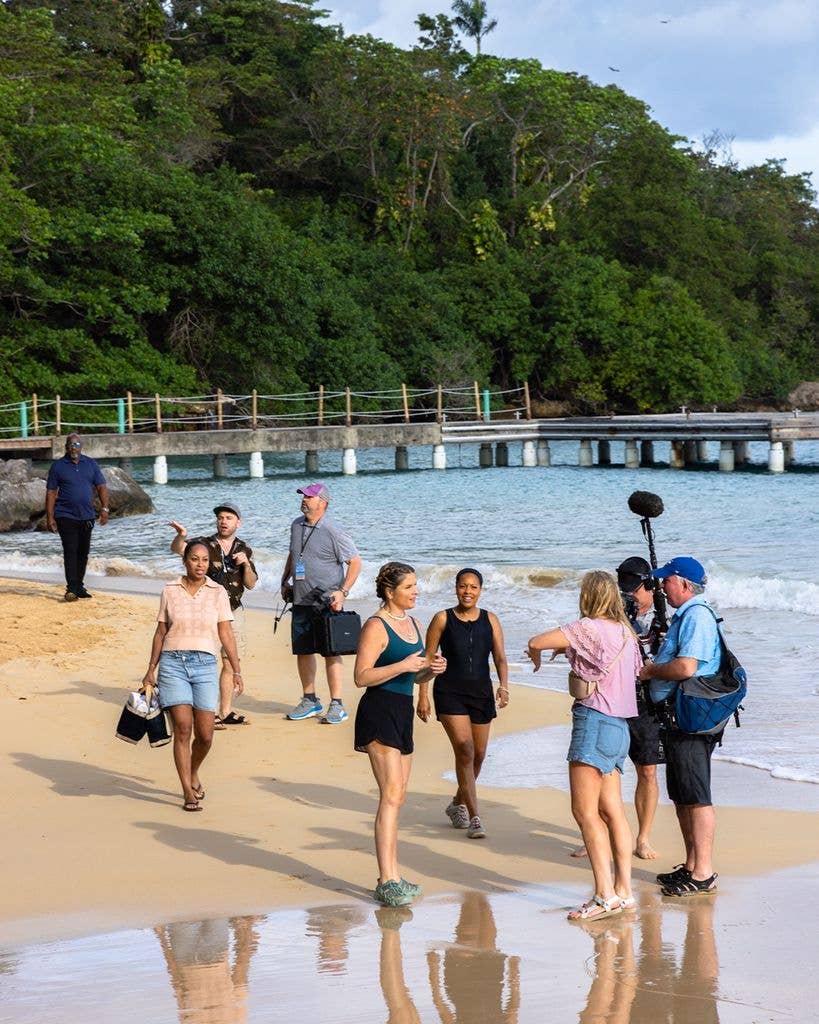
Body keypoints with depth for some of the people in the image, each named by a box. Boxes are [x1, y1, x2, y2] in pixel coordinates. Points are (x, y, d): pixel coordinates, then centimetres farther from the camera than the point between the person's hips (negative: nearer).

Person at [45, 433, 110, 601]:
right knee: (70, 551, -11)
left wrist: (104, 508, -7)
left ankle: (79, 586, 19)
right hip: (66, 516, -4)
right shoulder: (58, 466, 0)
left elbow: (101, 486, 7)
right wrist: (49, 517, -7)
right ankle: (71, 588, -13)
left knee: (83, 552, 9)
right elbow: (51, 493, -1)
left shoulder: (90, 464, 9)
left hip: (86, 516, 4)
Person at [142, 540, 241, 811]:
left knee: (205, 734, -2)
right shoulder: (170, 591, 6)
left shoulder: (218, 592, 5)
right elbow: (161, 633, 11)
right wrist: (151, 670, 10)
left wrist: (236, 670, -1)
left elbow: (226, 634, 4)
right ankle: (188, 792, -1)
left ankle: (193, 773, 28)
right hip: (173, 663, -1)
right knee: (183, 729, -8)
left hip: (205, 665, 1)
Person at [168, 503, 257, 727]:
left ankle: (226, 712, 17)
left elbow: (251, 584, 7)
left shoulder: (244, 550, 7)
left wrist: (246, 564, -12)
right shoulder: (204, 544, -4)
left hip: (233, 612, 4)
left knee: (230, 664, 8)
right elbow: (177, 549, -21)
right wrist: (181, 536, -44)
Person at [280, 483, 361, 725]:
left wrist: (343, 592, -18)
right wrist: (285, 582, 19)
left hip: (327, 603, -7)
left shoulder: (333, 532, -12)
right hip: (301, 601, 7)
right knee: (303, 651, 10)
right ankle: (310, 701, 22)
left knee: (332, 653, -4)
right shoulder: (297, 525, 9)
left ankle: (336, 705, 0)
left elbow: (355, 562, -10)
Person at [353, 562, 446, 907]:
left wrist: (432, 669, 3)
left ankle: (392, 877, 17)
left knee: (397, 797, 11)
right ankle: (387, 881, -16)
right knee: (391, 794, -15)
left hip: (402, 714, 9)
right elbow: (361, 677, -16)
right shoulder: (376, 627, -9)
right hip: (379, 711, -9)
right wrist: (403, 666, -22)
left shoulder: (414, 625, 16)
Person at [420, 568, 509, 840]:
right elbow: (428, 659, 0)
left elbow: (500, 657, 2)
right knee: (464, 750, -16)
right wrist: (423, 696, -5)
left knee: (478, 755, 11)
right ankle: (474, 818, -14)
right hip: (450, 693, -4)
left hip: (481, 693, 4)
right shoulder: (443, 619, -2)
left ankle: (457, 805, 36)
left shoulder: (490, 620, 5)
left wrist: (503, 686, -16)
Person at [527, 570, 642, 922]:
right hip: (618, 725, 9)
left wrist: (536, 658, 11)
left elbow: (536, 642, -15)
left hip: (595, 721, -9)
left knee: (585, 811, -9)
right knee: (612, 811, 11)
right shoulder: (625, 632, 12)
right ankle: (623, 890, 13)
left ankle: (605, 895, -12)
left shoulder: (589, 628, -12)